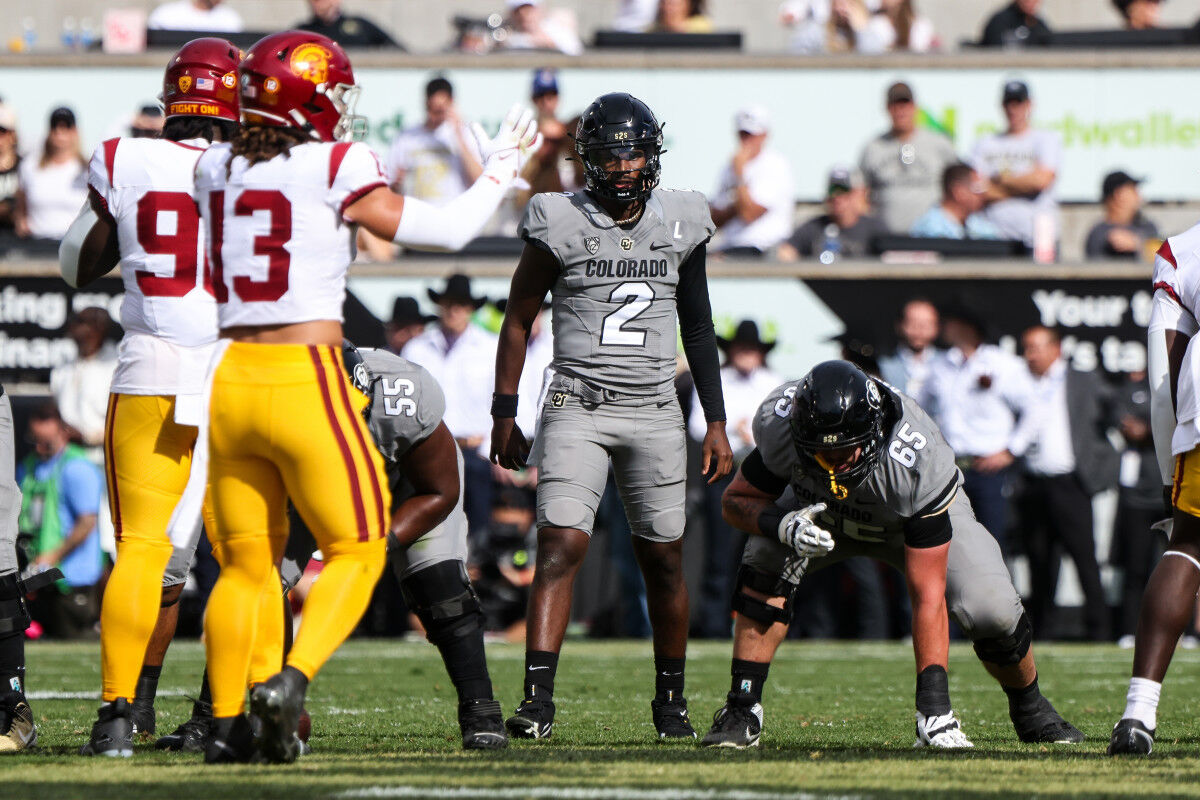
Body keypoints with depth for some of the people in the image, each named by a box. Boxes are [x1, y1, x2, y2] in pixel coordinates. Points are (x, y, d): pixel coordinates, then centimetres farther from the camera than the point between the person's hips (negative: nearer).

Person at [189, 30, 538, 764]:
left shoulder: (217, 168, 7)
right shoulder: (335, 169, -8)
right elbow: (447, 231, -3)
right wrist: (498, 174, 15)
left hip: (230, 375, 5)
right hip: (305, 379, -5)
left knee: (246, 562, 15)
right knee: (356, 550, 7)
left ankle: (228, 723, 11)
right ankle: (290, 682, -12)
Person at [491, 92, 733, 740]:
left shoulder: (681, 224, 6)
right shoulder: (560, 225, -4)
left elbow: (698, 329, 14)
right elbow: (518, 321, 4)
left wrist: (716, 423, 12)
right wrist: (504, 414, 0)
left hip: (655, 413, 3)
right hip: (577, 408, -3)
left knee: (663, 558, 6)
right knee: (561, 545, -16)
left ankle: (671, 699, 21)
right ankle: (538, 699, -21)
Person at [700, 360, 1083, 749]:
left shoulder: (919, 465, -43)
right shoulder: (777, 423, -37)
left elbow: (928, 594, -39)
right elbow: (737, 500, -17)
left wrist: (933, 702, -42)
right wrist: (783, 526, -41)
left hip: (921, 511, -2)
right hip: (818, 509, 2)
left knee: (991, 610, -20)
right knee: (765, 567, -29)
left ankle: (1029, 710, 12)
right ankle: (742, 708, -16)